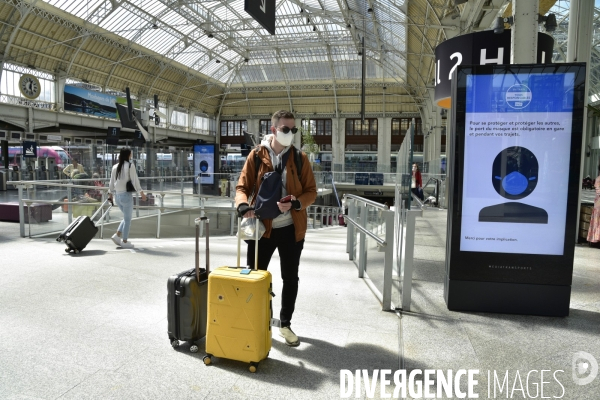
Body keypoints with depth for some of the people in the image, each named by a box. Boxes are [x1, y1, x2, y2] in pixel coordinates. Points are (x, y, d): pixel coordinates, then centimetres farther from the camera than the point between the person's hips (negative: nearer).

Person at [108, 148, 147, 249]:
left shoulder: (115, 167, 8)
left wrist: (110, 194, 22)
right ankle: (124, 242, 10)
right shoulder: (130, 166, -9)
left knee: (127, 218, 22)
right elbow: (135, 181, -13)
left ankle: (117, 235, 11)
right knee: (127, 219, 5)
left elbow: (112, 182, 13)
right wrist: (141, 193, -10)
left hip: (117, 196, 6)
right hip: (126, 195, -6)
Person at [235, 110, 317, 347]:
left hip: (291, 228, 1)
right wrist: (243, 206, -22)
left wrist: (295, 203, -20)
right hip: (262, 227, -1)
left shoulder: (300, 158, 1)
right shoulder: (256, 156, -1)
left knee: (290, 279, 12)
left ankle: (285, 324, 32)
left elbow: (311, 191, 0)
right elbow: (242, 187, -1)